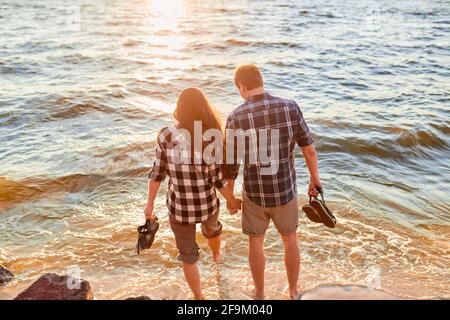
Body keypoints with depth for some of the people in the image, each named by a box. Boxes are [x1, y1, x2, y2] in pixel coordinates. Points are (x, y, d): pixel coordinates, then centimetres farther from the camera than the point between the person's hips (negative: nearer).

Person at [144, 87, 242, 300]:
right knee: (211, 227, 37)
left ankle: (199, 299, 37)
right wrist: (232, 201, 1)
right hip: (206, 204, 1)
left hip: (179, 207, -1)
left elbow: (157, 172, -8)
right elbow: (217, 179, -17)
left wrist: (150, 203, 5)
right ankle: (216, 254, 70)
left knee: (188, 255, 22)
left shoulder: (165, 136, -16)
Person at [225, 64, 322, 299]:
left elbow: (230, 165, -12)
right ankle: (293, 294, 41)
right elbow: (309, 149, -7)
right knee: (290, 240, 25)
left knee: (255, 241, 24)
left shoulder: (236, 118, -18)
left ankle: (260, 294, 41)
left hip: (255, 193, -1)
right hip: (285, 191, 2)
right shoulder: (290, 107, -13)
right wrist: (315, 179, 11)